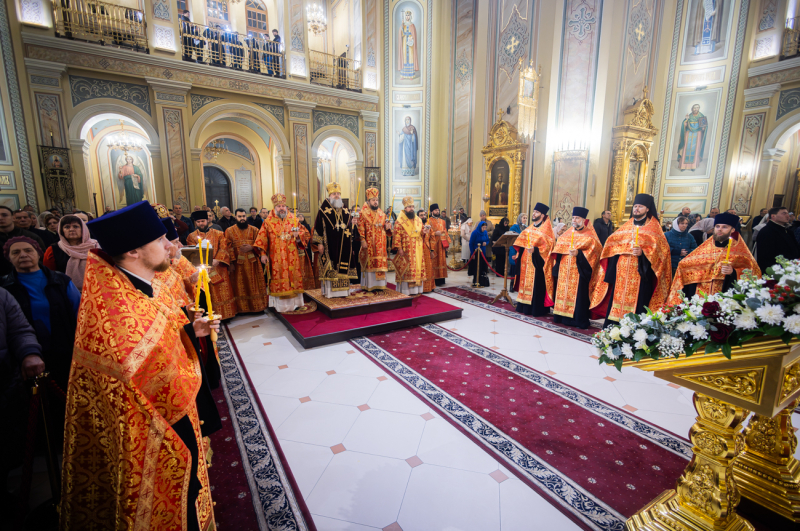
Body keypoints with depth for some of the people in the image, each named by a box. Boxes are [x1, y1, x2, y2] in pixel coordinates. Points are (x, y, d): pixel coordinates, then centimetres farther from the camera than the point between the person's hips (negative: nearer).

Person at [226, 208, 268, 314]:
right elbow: (228, 248, 0)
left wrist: (251, 247, -15)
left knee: (254, 285, 4)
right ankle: (241, 308, 11)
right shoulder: (229, 231, 5)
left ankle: (257, 306, 13)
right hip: (238, 263, -1)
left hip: (252, 262, 1)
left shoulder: (254, 230, 7)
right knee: (240, 286, 3)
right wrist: (231, 262, -9)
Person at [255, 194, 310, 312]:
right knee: (279, 279, 1)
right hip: (276, 258, -2)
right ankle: (280, 305, 10)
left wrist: (298, 235, -11)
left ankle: (295, 302, 18)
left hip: (292, 257, 2)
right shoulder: (268, 222, 1)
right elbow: (262, 239, 0)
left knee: (294, 277, 6)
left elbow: (306, 233, 10)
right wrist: (263, 254, -7)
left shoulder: (294, 220, 7)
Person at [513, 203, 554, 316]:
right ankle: (524, 306, 19)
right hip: (526, 262, 7)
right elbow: (522, 243, 18)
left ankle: (536, 309, 4)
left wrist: (535, 250, -29)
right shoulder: (529, 228, 15)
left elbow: (548, 245, -16)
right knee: (526, 283, 11)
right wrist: (518, 255, 11)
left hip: (537, 262, -7)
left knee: (536, 285, -4)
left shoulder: (546, 229, -7)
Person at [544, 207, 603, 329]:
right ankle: (562, 316, 15)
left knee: (577, 294, -5)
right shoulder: (568, 232, 16)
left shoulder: (589, 236, 0)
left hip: (578, 270, -5)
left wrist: (578, 253, -23)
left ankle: (579, 320, 3)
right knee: (563, 292, 6)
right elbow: (559, 248, 16)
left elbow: (594, 250, -10)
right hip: (564, 270, 5)